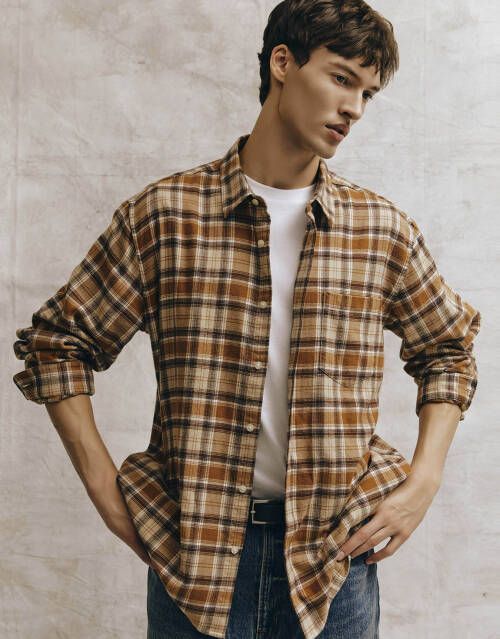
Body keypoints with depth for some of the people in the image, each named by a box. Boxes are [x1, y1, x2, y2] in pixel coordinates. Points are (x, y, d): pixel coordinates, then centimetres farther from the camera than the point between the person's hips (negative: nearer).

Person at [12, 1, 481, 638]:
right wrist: (104, 486, -4)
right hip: (191, 547, -1)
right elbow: (55, 342, 2)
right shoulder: (163, 213, -4)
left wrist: (422, 484, 4)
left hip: (336, 556, 2)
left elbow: (448, 350, 15)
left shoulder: (384, 229, 1)